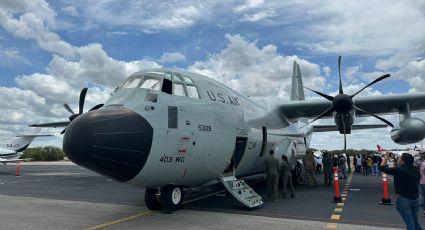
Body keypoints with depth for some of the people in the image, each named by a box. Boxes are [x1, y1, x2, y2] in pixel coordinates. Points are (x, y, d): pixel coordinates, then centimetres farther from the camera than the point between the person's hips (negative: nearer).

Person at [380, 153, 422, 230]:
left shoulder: (400, 170, -21)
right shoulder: (416, 169, -2)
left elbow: (382, 168, -15)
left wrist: (386, 157, -4)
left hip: (404, 199, -6)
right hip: (415, 199, 6)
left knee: (409, 221, 3)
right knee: (415, 222, 19)